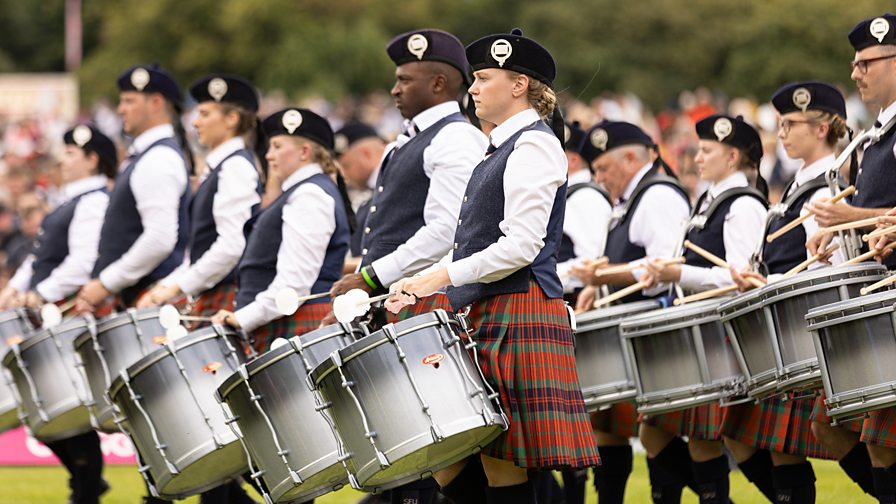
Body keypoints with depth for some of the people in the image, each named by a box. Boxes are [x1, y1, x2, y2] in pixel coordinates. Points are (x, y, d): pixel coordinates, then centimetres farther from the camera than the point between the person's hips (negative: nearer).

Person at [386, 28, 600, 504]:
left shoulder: (534, 145, -9)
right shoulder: (501, 149, 21)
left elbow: (521, 246, -18)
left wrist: (444, 276, -17)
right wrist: (420, 285, 11)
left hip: (517, 320, -10)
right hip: (487, 317, 10)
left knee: (503, 464, -8)